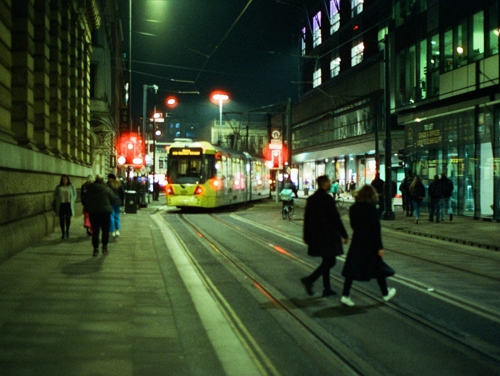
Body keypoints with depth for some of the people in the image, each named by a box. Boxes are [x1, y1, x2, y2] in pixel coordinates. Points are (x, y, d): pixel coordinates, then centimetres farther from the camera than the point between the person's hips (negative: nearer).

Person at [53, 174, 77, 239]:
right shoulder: (58, 187, 11)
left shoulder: (71, 187, 9)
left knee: (68, 219, 1)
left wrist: (72, 202, -1)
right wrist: (56, 201, 2)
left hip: (69, 205, -1)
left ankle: (67, 231, 21)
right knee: (62, 219, -2)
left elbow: (74, 195, 11)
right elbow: (55, 195, 16)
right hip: (60, 205, 1)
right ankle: (63, 233, 4)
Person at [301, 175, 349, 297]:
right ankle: (310, 280, -13)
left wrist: (306, 236, 19)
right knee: (330, 261, -2)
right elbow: (336, 218, -13)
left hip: (316, 235, 8)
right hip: (328, 235, -8)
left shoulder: (311, 199, 8)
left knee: (326, 260, 16)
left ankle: (327, 288, 17)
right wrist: (344, 234, -6)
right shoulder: (328, 198, -14)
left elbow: (307, 218, 12)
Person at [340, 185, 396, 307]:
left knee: (352, 268, 4)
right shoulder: (371, 208, -15)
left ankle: (345, 295, -3)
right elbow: (376, 228, -15)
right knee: (378, 268, 12)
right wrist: (379, 247, -13)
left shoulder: (353, 208, 2)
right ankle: (385, 293, 28)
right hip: (369, 243, -4)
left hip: (356, 242, 4)